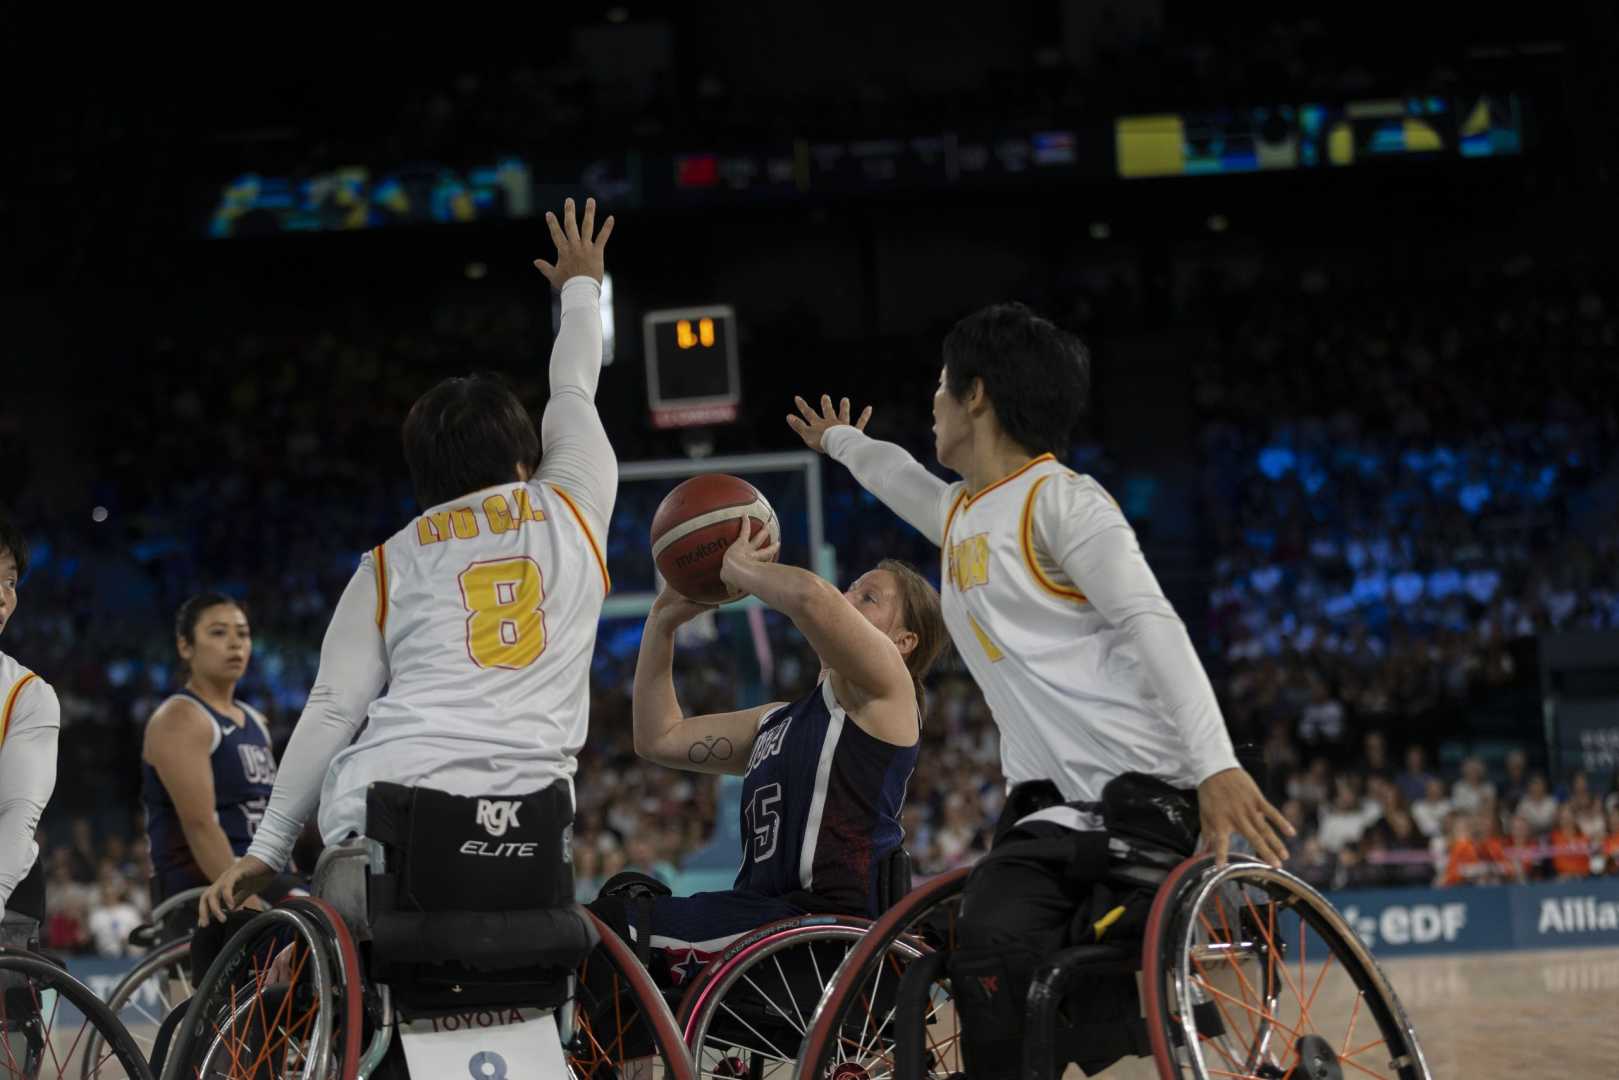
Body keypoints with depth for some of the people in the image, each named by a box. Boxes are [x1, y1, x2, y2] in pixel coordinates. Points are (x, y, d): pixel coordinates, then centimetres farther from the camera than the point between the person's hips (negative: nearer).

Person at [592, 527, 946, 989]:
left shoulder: (881, 687, 0)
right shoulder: (780, 720, 27)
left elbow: (810, 595, -20)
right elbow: (659, 738, 30)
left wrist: (740, 569, -1)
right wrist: (663, 621, 24)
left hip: (831, 921, -9)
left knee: (613, 922, -21)